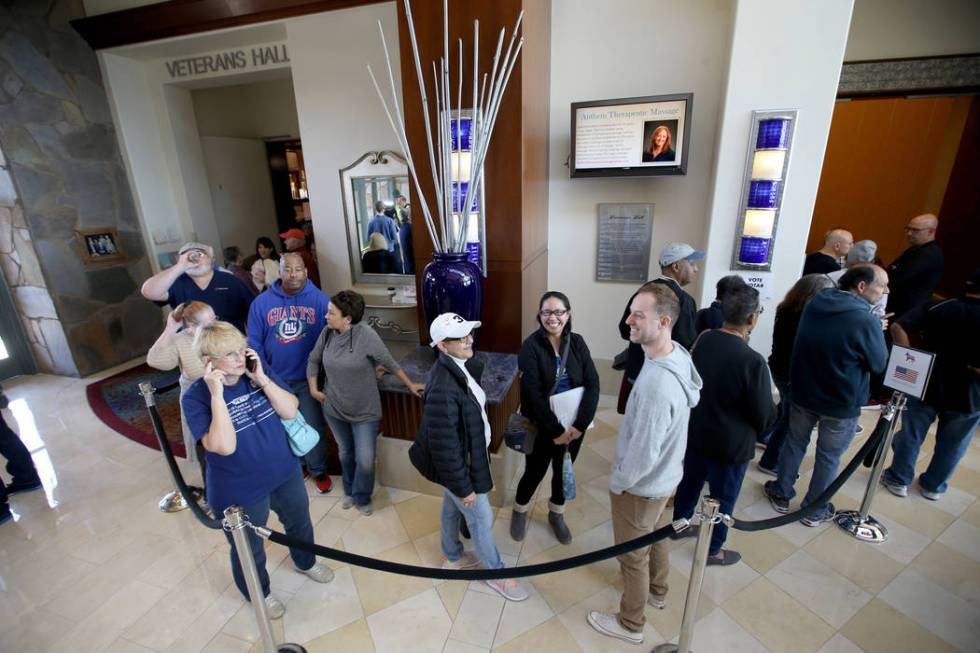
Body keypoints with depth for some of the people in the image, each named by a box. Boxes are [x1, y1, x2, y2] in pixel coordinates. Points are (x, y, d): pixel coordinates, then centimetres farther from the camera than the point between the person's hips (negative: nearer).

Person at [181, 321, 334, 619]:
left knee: (300, 523, 27)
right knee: (249, 550, 21)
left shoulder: (258, 372, -10)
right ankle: (259, 593, 51)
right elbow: (224, 446, -32)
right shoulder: (195, 397, -21)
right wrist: (217, 395, -35)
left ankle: (305, 562, 59)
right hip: (239, 494, -4)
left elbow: (290, 411, -15)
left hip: (285, 474, 5)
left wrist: (262, 379, -25)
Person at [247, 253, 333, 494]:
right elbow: (254, 343, -2)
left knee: (313, 427, 9)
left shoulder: (320, 300, -12)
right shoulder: (261, 302, -6)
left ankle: (318, 470, 31)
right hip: (275, 380, 2)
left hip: (308, 379, -2)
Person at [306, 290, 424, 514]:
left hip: (364, 411, -4)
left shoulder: (366, 335, -23)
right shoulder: (326, 333, -9)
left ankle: (362, 498, 31)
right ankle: (349, 491, 48)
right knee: (345, 453, 22)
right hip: (334, 408, 4)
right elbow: (313, 360, 8)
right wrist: (313, 388, 1)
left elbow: (390, 363, -12)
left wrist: (410, 385, -5)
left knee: (365, 460, 2)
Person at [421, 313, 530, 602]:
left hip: (463, 459, 8)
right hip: (459, 466, -8)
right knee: (482, 519, 14)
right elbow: (445, 447, -29)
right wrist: (464, 486, -18)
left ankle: (452, 556, 54)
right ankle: (497, 573, 40)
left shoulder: (458, 366, -7)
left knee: (451, 510, 29)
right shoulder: (442, 389, -36)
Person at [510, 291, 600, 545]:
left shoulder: (577, 343, -4)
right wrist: (555, 430, -19)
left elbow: (592, 384, -8)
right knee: (535, 472, 12)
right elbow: (533, 393, -19)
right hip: (542, 427, -3)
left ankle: (556, 514, 47)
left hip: (574, 425, 4)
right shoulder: (531, 346, -16)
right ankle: (520, 510, 43)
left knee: (564, 471, 20)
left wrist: (580, 424, -17)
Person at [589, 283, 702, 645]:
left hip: (642, 485, -8)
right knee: (653, 535, 32)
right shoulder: (678, 354, -9)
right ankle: (657, 590, 59)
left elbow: (643, 454, -31)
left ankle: (631, 624, 42)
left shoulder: (656, 385, -40)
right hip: (665, 476, 8)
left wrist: (617, 482, -12)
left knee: (632, 555, 16)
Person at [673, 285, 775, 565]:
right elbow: (764, 416, -18)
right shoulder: (752, 360, -30)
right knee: (723, 499, 17)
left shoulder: (703, 340, -11)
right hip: (731, 443, -6)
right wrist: (774, 409, 6)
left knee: (690, 480, 26)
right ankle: (712, 550, 37)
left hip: (696, 431, 6)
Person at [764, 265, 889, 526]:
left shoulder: (815, 304, -5)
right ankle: (815, 511, 31)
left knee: (794, 443, 21)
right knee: (828, 456, 14)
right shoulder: (866, 321, -24)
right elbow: (879, 365, -10)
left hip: (803, 392, 5)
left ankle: (781, 495, 35)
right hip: (842, 403, -4)